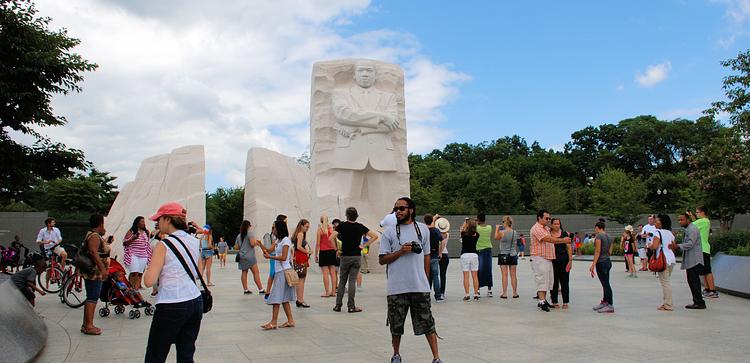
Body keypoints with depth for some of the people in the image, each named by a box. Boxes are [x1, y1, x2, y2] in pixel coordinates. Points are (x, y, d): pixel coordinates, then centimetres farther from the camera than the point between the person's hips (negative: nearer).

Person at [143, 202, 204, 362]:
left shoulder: (163, 245, -10)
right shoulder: (195, 242, 7)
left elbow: (149, 281, -14)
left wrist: (148, 268, 5)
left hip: (171, 307, -6)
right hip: (195, 303, 6)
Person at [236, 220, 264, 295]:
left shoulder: (239, 236, 13)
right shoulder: (249, 233, -6)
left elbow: (236, 247, 14)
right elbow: (252, 244, -17)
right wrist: (256, 242, 3)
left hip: (241, 256, 7)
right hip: (249, 256, -7)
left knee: (244, 272, 8)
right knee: (256, 272, -7)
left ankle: (245, 290, 8)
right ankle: (261, 290, -9)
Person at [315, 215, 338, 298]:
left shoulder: (320, 229, -6)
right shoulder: (332, 229, 4)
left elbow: (317, 244, -6)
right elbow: (335, 241, 6)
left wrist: (316, 255, -1)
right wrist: (335, 249, 16)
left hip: (323, 252, -4)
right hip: (332, 251, 4)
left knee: (325, 273, -1)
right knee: (333, 272, 7)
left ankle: (327, 292, -2)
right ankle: (333, 292, 9)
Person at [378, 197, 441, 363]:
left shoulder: (423, 229, 7)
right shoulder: (389, 232, 0)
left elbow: (426, 255, 13)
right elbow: (382, 259, -1)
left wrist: (426, 279, 10)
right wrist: (401, 251, -15)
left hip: (420, 286, 1)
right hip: (396, 287, -1)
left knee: (427, 322, 4)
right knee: (396, 324, 10)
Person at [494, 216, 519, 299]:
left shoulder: (502, 232, -13)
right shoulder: (514, 232, 0)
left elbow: (496, 238, 7)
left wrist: (497, 229, 18)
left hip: (504, 255, -4)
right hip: (513, 255, 4)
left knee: (504, 275, 0)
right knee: (513, 275, 9)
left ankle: (505, 293, 1)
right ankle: (515, 293, 14)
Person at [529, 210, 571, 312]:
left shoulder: (546, 228, 20)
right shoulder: (536, 228, -13)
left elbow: (551, 241, 18)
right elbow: (548, 239, -23)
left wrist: (564, 240, 5)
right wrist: (563, 240, -19)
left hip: (548, 258, 10)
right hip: (539, 258, -10)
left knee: (548, 280, 12)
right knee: (542, 280, -9)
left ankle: (543, 299, 19)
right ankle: (541, 302, -6)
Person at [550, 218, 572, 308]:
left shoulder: (565, 234, 5)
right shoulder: (548, 234, 3)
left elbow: (569, 248, 4)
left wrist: (570, 260, -3)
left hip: (564, 260, 0)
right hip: (552, 260, 0)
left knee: (564, 282, 3)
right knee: (554, 282, 2)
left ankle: (565, 302, 11)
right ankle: (554, 302, 10)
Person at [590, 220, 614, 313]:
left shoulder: (599, 236, -13)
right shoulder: (608, 237, 11)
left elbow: (597, 252, -16)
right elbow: (610, 251, 12)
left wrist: (593, 265, -16)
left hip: (601, 262, -9)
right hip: (608, 261, 9)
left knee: (605, 284, -5)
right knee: (606, 283, 15)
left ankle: (610, 305, -2)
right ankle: (604, 302, 25)